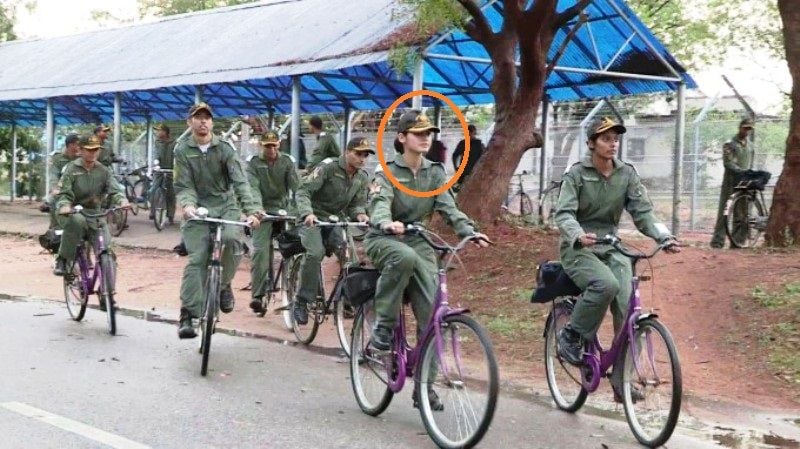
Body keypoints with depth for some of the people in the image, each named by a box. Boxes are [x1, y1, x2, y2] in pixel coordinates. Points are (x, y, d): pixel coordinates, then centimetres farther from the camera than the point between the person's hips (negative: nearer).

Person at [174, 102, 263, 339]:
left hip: (226, 205, 0)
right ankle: (187, 315, -6)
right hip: (198, 207, 0)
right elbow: (183, 185, -6)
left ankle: (223, 284, -3)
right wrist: (188, 204, -29)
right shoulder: (182, 150, 0)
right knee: (196, 259, -11)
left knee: (232, 238, -29)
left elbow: (240, 181, -10)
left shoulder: (224, 148, -2)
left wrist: (252, 210, -23)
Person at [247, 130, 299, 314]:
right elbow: (253, 187, -14)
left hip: (283, 209, 2)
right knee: (260, 250, -15)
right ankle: (257, 295, -17)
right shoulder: (253, 162, 0)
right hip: (263, 211, -2)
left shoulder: (287, 161, 4)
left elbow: (295, 185, -7)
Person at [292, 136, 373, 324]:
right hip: (313, 218, -5)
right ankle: (301, 301, -15)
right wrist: (307, 213, -36)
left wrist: (360, 214, -20)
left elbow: (356, 204, 5)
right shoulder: (328, 167, -16)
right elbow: (303, 191, -19)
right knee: (315, 253, -27)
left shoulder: (363, 178, 3)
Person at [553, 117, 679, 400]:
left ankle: (622, 378, -4)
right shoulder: (577, 174, -6)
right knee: (606, 284, -33)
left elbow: (642, 211, 0)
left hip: (611, 247, 4)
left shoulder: (627, 174, 5)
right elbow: (564, 214, -16)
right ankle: (571, 337, -12)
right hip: (578, 249, -4)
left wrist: (663, 237, -18)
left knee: (628, 308, -14)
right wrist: (578, 236, -38)